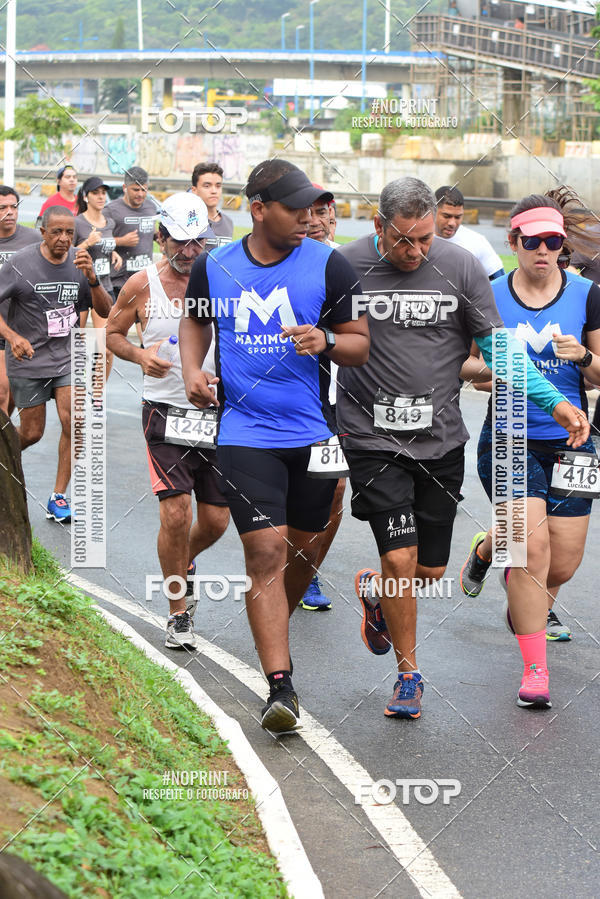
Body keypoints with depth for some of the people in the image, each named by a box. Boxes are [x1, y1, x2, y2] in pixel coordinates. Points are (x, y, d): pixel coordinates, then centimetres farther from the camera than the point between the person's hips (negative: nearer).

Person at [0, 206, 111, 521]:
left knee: (73, 424, -12)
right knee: (32, 433, 4)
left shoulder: (78, 262, -1)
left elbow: (104, 311, -1)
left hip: (67, 357, 3)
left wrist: (92, 278, -19)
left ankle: (58, 498, 0)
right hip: (28, 361, -3)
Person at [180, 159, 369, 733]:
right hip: (244, 433, -1)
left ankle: (271, 631, 42)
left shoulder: (327, 266, -2)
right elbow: (195, 320, 23)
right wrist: (192, 369, 5)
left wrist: (325, 340, -19)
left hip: (312, 434, 1)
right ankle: (280, 685, -12)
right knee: (266, 551, -11)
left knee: (301, 550, 13)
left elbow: (361, 344, 2)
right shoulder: (213, 267, 2)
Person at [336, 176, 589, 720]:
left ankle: (377, 593, 45)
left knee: (430, 570, 10)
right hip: (373, 437, -3)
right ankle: (408, 674, 9)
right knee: (400, 558, -11)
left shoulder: (461, 267, -3)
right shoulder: (347, 266, -7)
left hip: (441, 440, 3)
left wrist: (555, 401, -8)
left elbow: (496, 348, 1)